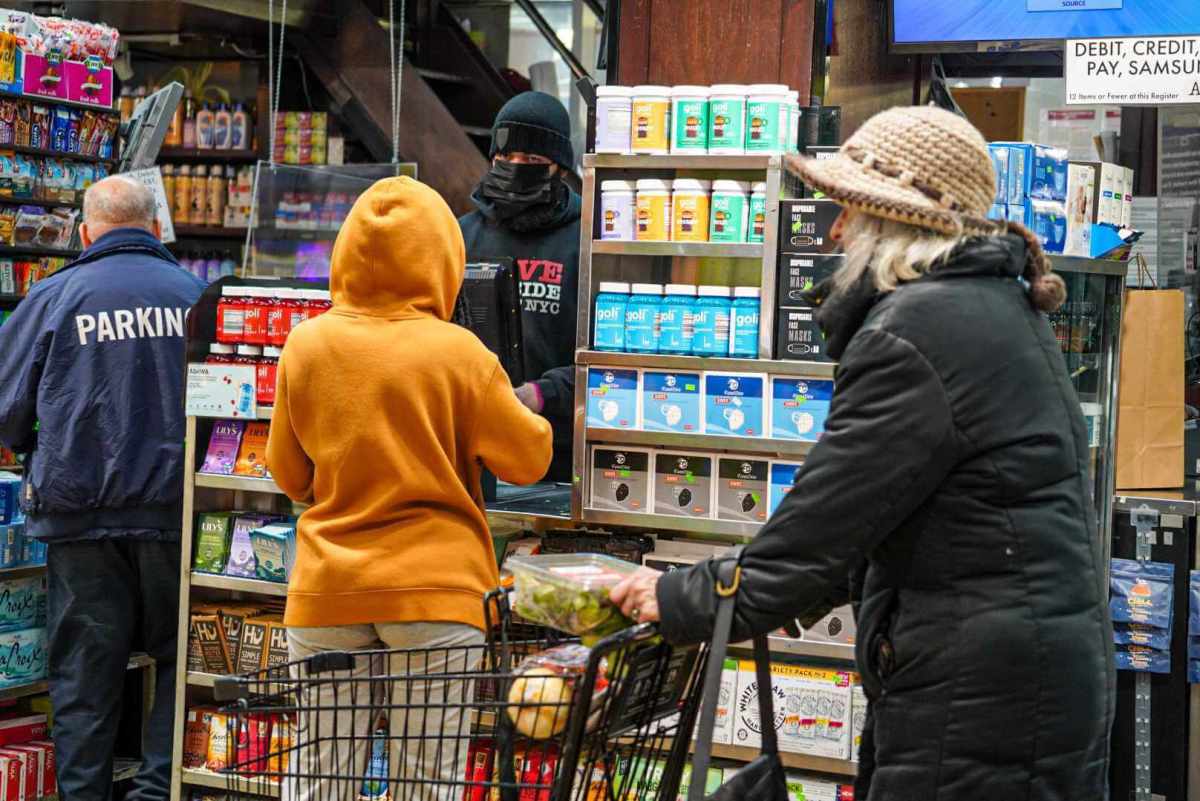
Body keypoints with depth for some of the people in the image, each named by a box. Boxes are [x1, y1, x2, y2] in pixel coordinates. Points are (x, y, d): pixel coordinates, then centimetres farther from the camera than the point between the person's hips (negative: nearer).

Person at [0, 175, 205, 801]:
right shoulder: (197, 296, -1)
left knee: (83, 676, 9)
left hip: (80, 510, 0)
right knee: (178, 660, 12)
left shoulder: (53, 297, -3)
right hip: (175, 509, 0)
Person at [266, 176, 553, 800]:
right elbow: (529, 459, 0)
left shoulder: (306, 344, -1)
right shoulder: (457, 352, -9)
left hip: (328, 589, 3)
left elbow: (289, 474, 9)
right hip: (436, 590, -2)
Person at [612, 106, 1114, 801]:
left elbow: (820, 524, -16)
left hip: (982, 704, -10)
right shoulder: (1001, 306, 15)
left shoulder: (912, 334, -18)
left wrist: (680, 602, -5)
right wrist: (823, 587, 19)